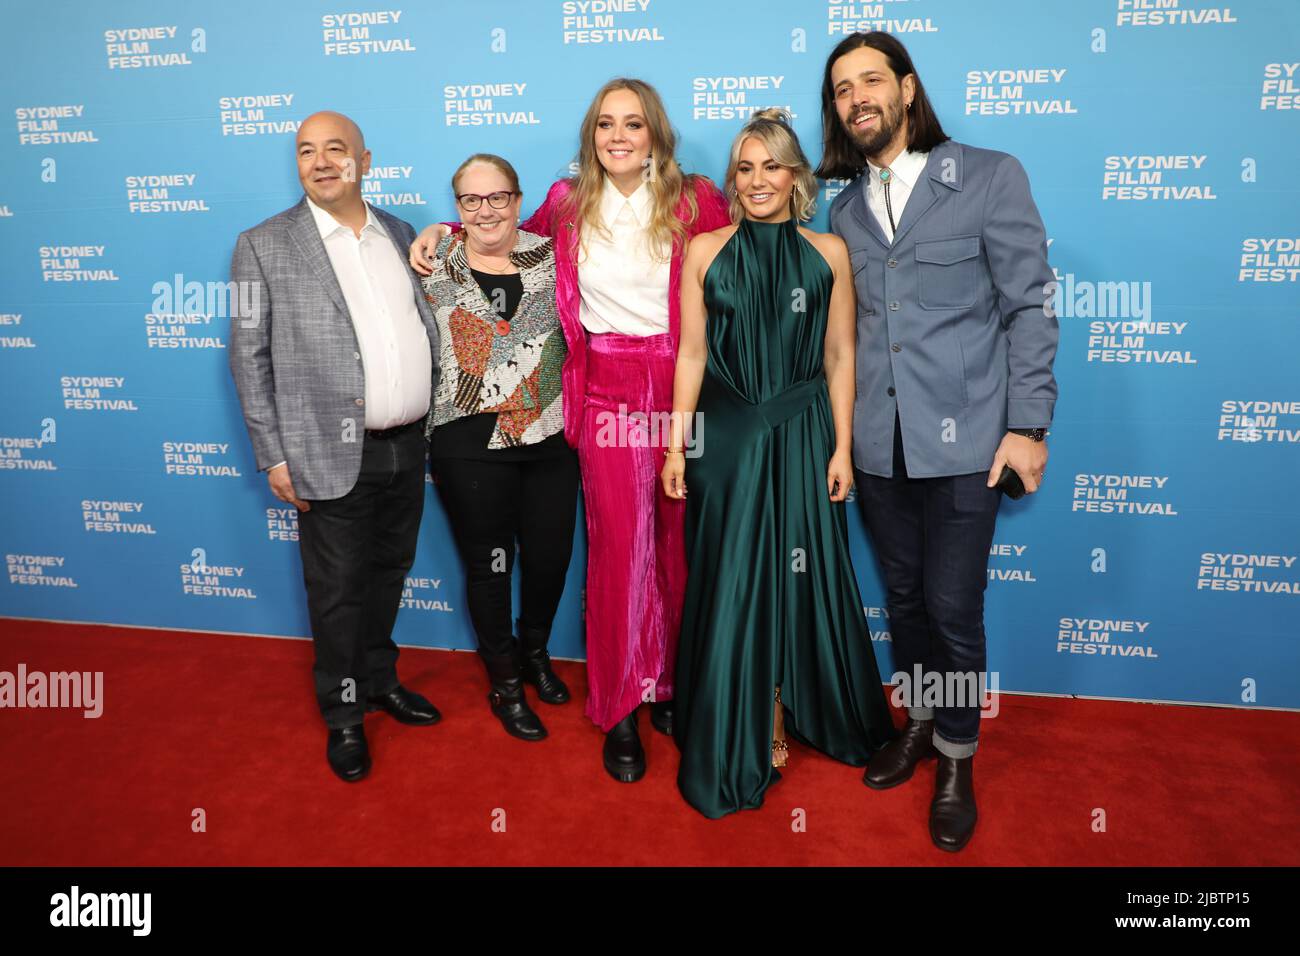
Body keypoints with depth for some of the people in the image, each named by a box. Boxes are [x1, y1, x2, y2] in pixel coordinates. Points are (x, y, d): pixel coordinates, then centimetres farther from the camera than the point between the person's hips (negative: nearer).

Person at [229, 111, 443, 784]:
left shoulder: (398, 234, 10)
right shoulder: (264, 246, -3)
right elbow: (249, 357, -3)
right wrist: (274, 456, -8)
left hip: (408, 445, 4)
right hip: (333, 455, -4)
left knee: (389, 572, 18)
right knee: (338, 590, 6)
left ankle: (379, 679, 39)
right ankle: (343, 715, 26)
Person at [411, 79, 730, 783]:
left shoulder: (695, 200, 2)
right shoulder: (569, 202, 9)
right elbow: (517, 238, 27)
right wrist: (443, 232, 15)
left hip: (681, 388, 0)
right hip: (606, 392, 0)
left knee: (677, 540, 6)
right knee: (617, 545, 1)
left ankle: (668, 683, 25)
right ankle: (618, 708, 15)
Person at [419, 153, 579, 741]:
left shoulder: (550, 255, 3)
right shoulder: (433, 267, -1)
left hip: (551, 436, 2)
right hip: (469, 445, -2)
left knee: (551, 554, 11)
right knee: (489, 563, 9)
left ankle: (535, 652, 41)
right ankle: (505, 682, 31)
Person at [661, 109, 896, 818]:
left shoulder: (829, 253, 4)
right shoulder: (705, 251, 3)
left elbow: (839, 357, 3)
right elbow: (691, 354, 1)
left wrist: (841, 447, -2)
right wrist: (676, 444, -2)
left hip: (801, 433, 1)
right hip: (725, 434, 0)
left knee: (798, 578, 8)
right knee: (731, 585, 6)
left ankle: (786, 718, 29)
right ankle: (737, 742, 23)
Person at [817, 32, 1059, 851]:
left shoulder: (990, 177, -2)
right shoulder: (845, 207, 11)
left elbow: (1029, 307, -4)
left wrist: (1027, 424, -9)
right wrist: (842, 426, 9)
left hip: (963, 440, -4)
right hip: (880, 445, 4)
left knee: (953, 607, 0)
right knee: (904, 597, 15)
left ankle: (958, 760, 23)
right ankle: (920, 723, 37)